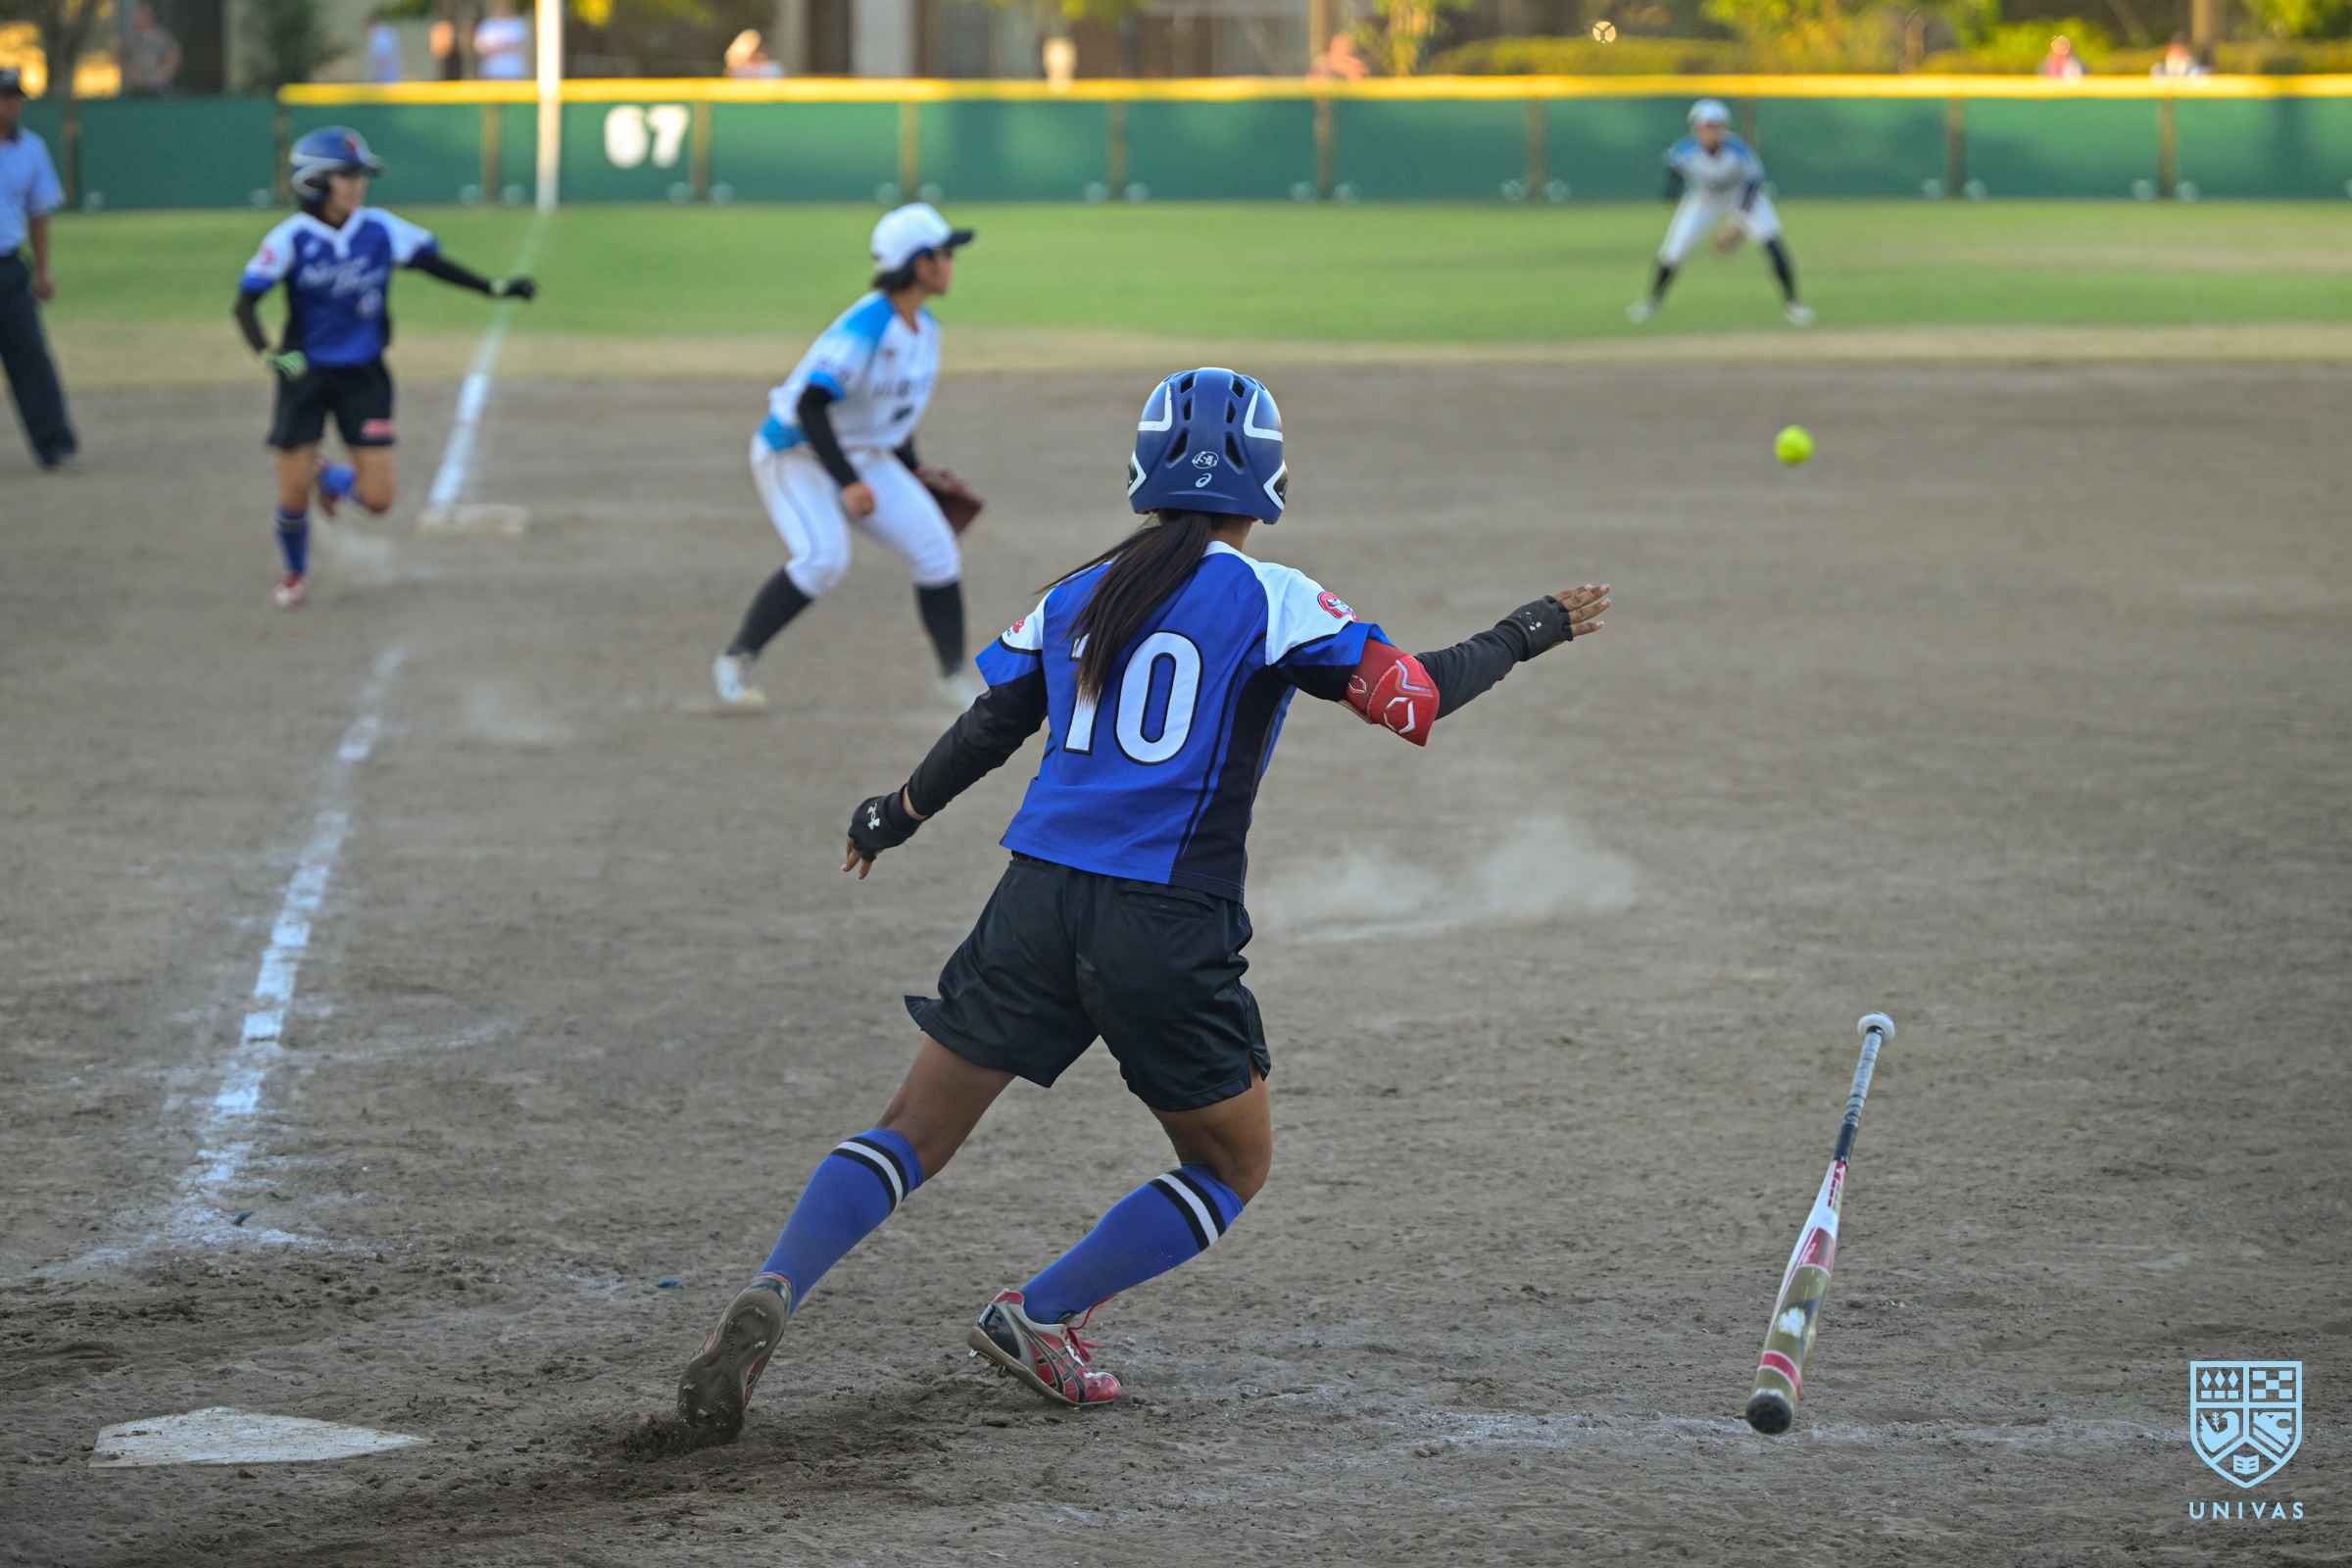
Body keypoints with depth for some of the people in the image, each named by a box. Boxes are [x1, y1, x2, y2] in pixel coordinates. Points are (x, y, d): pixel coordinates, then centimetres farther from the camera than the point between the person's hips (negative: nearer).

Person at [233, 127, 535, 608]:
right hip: (306, 374, -2)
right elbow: (245, 302, -15)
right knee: (293, 498, -2)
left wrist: (494, 288, -2)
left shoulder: (380, 229, -7)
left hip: (364, 376, 2)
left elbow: (432, 262, 4)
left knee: (377, 498, -4)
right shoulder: (291, 239, -14)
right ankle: (296, 572, 30)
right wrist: (268, 354, -31)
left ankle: (331, 478, 32)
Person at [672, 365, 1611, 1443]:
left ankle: (770, 1296, -14)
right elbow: (1414, 697, -6)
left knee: (913, 1132, 9)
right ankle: (1038, 1318, 5)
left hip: (1038, 903, 4)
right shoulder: (1268, 599, -2)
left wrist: (895, 818, 34)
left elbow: (985, 730, 18)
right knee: (1233, 1166, 17)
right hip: (1170, 928, -4)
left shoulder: (1079, 596, 11)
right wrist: (1530, 632, 8)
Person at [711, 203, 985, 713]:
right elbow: (809, 406, -33)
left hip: (864, 457, 8)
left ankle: (955, 678, 11)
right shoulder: (865, 328, -27)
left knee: (936, 550, -2)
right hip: (796, 455, -8)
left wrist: (914, 470, 18)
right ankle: (735, 661, -13)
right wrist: (848, 483, -38)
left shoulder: (926, 328, 2)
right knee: (822, 558, -28)